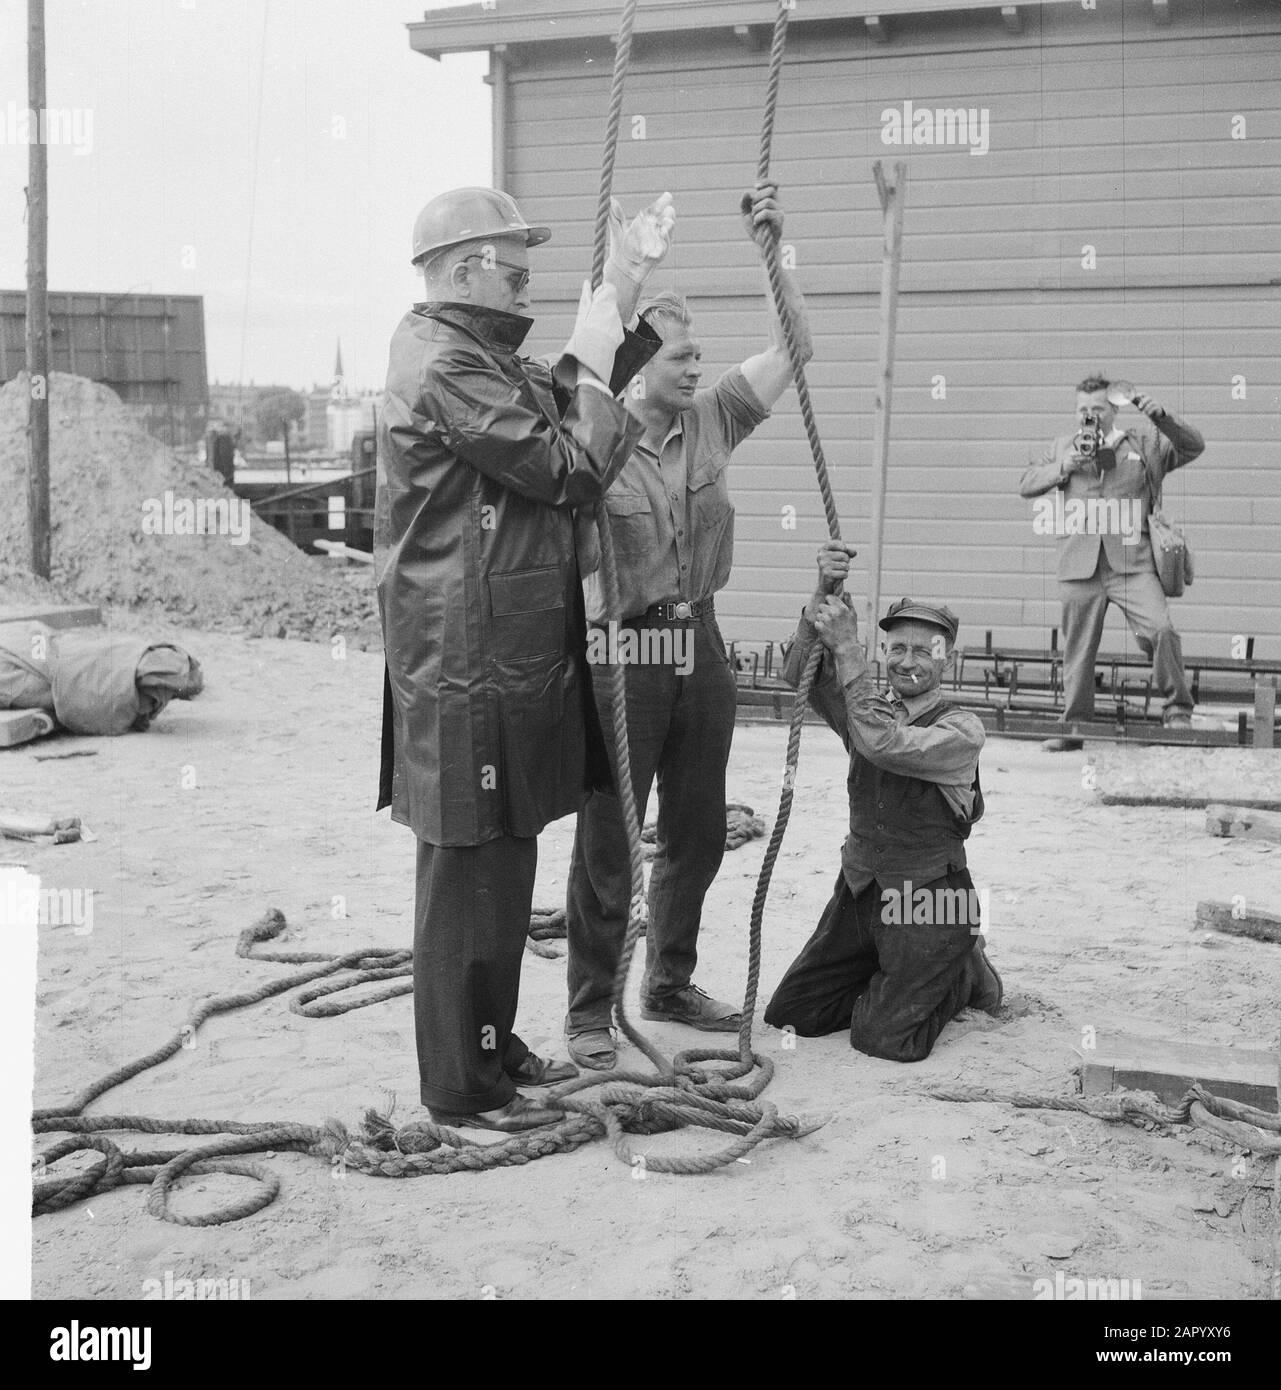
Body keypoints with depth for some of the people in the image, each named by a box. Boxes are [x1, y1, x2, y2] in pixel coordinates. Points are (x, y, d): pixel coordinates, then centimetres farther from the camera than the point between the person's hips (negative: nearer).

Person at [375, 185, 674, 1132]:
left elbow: (562, 403, 21)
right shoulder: (446, 366, -17)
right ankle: (461, 1091, 12)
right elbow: (572, 471, -19)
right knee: (470, 871, -1)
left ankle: (492, 1048, 32)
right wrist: (596, 362, -7)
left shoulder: (469, 352, 16)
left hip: (510, 661, 11)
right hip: (469, 667, -11)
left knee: (500, 866, 18)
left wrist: (624, 294, 15)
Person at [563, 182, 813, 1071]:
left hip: (699, 643, 6)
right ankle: (591, 1008, 15)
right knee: (608, 840, 2)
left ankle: (671, 983, 33)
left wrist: (774, 248, -6)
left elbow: (793, 347, 2)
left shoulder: (711, 420, 3)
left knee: (698, 830, 15)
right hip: (622, 653, -6)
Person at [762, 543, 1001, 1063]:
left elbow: (883, 743, -27)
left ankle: (962, 976, 16)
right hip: (860, 890, 6)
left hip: (926, 900, -6)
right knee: (789, 1015, 5)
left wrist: (847, 647, -27)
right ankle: (890, 983, 26)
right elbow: (800, 676, -10)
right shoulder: (869, 706, 7)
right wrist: (823, 596, -25)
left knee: (884, 1037, -13)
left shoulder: (961, 729, -10)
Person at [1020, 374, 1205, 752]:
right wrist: (1062, 468, -3)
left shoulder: (1144, 442, 12)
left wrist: (1161, 416, -9)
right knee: (1078, 650, 6)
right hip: (1080, 565, 2)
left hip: (1133, 564, -2)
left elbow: (1193, 447, 6)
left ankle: (1177, 710, -5)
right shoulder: (1064, 447, 18)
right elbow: (1026, 485, 14)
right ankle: (1074, 726, 16)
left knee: (1161, 629, -20)